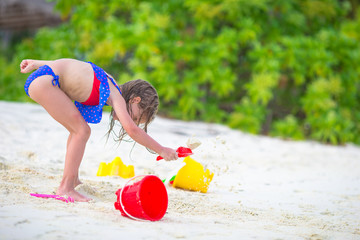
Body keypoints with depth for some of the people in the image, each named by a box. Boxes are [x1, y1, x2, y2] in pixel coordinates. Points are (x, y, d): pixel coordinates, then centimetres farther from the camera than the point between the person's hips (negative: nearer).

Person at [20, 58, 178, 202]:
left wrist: (36, 64, 24)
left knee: (77, 130, 15)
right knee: (82, 131, -8)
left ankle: (73, 181, 23)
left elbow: (68, 68, 20)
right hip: (43, 82, -10)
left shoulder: (109, 85, 15)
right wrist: (161, 150, -14)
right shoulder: (116, 96, -10)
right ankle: (65, 188, -9)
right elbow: (132, 130, -21)